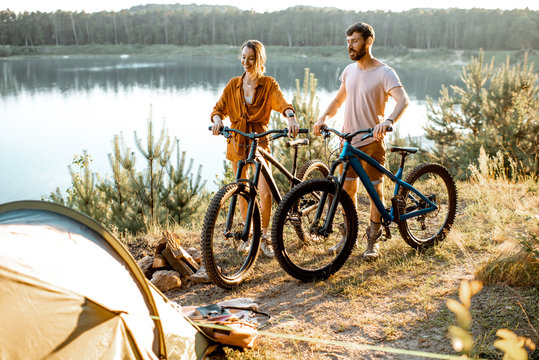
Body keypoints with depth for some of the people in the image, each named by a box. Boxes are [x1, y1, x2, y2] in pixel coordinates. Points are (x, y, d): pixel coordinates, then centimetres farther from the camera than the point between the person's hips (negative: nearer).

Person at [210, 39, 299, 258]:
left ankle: (264, 237, 7)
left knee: (265, 193, -13)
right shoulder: (233, 84, 7)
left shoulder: (268, 84, -3)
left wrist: (291, 118, -41)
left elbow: (282, 104, -19)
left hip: (259, 142, -3)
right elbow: (219, 108, 2)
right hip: (237, 142, 3)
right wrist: (217, 120, -22)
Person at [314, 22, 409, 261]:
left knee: (375, 190, 2)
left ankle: (373, 240, 16)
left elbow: (403, 100, -24)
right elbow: (338, 100, 18)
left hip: (372, 141, -5)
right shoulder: (349, 71, 9)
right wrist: (323, 118, 0)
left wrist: (388, 121, -43)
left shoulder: (384, 73, -11)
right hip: (348, 139, 5)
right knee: (347, 189, 9)